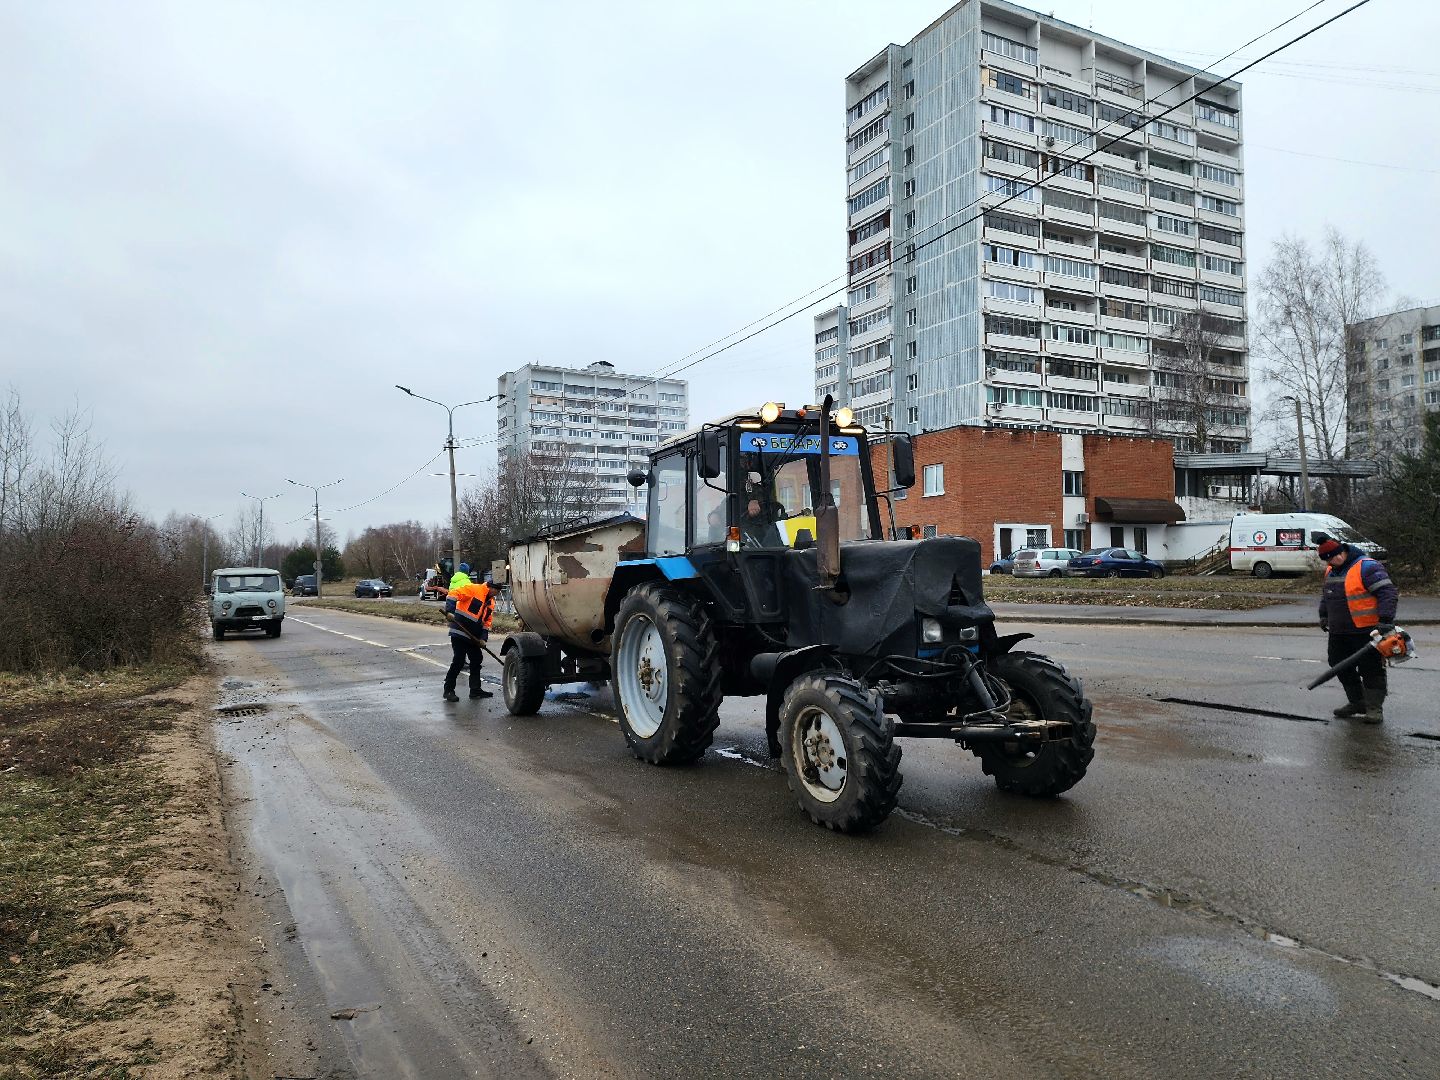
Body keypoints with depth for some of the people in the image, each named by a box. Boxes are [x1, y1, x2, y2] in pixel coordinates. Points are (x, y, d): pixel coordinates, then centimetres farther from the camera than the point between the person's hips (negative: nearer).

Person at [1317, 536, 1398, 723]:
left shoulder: (1367, 567, -15)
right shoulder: (1331, 571, 12)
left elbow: (1389, 593, -20)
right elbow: (1325, 594, 27)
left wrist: (1385, 620, -26)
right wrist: (1324, 615, 20)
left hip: (1367, 632, -8)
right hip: (1338, 632, 8)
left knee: (1371, 670, -3)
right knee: (1341, 667, 12)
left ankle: (1374, 709, 3)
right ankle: (1357, 703, 25)